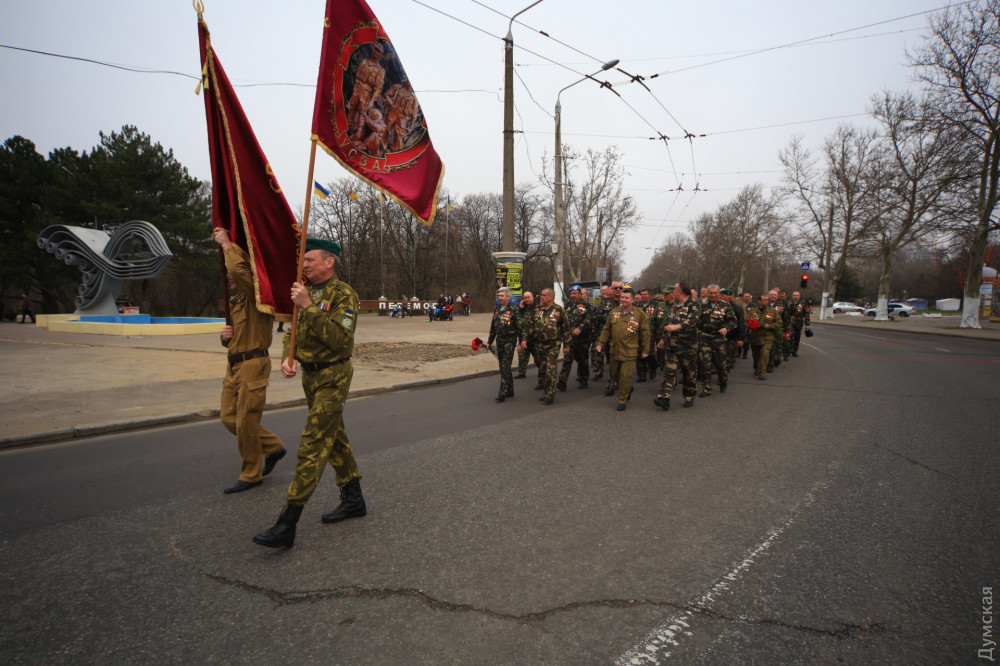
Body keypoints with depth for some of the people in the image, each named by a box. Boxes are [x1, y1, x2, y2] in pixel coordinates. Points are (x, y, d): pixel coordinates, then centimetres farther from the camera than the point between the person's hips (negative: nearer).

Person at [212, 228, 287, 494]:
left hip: (253, 365, -10)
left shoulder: (257, 297, -11)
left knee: (246, 422, -3)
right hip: (234, 365, 10)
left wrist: (226, 244, -16)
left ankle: (251, 475, 12)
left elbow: (239, 269, -30)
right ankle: (273, 447, 25)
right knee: (229, 417, 11)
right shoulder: (234, 301, 17)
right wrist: (225, 336, 3)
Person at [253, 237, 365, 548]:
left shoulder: (343, 294, -15)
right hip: (310, 374, 9)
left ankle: (287, 525, -9)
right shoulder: (307, 292, 10)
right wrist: (287, 358, -8)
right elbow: (292, 332, 12)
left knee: (313, 445, -10)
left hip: (332, 377, -9)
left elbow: (340, 338, -26)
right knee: (334, 439, 17)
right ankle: (354, 500, 31)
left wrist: (308, 307, -28)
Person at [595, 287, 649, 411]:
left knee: (625, 376, -7)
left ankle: (622, 400, 7)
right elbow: (606, 329, 13)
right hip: (614, 350, 5)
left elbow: (645, 332, 1)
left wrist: (645, 349, 1)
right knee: (615, 374, 16)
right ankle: (628, 390, 41)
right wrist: (601, 343, 9)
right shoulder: (614, 312, 6)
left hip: (630, 351, -5)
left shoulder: (639, 314, -4)